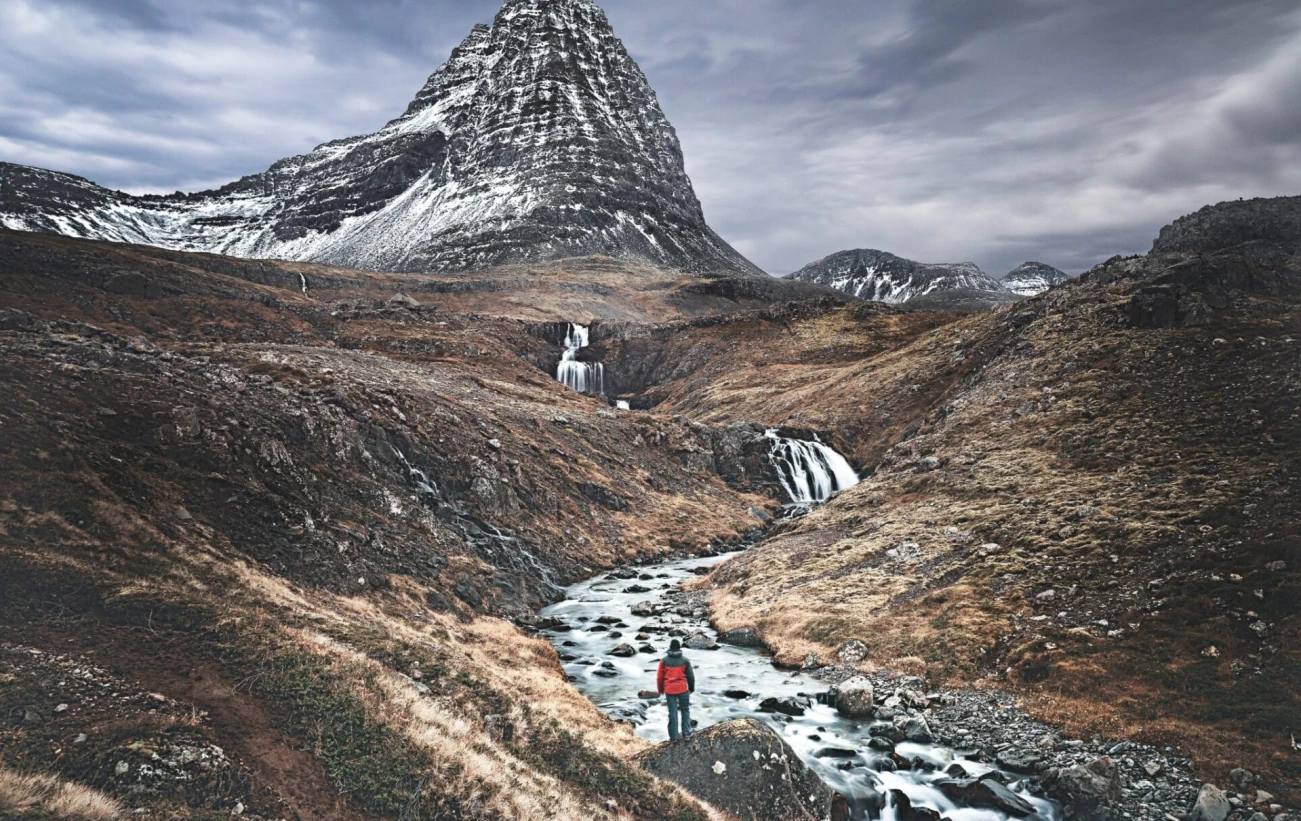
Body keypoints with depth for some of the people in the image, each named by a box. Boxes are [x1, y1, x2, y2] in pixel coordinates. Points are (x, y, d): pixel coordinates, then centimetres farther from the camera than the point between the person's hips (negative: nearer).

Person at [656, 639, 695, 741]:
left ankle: (673, 736, 8)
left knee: (672, 712, 6)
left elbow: (659, 677, 1)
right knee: (685, 710, 16)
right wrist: (691, 688, 16)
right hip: (683, 689, 0)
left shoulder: (664, 660, -4)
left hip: (669, 690, 0)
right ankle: (686, 733, 16)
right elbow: (690, 675, 2)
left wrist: (660, 689, 15)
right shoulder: (685, 660, -4)